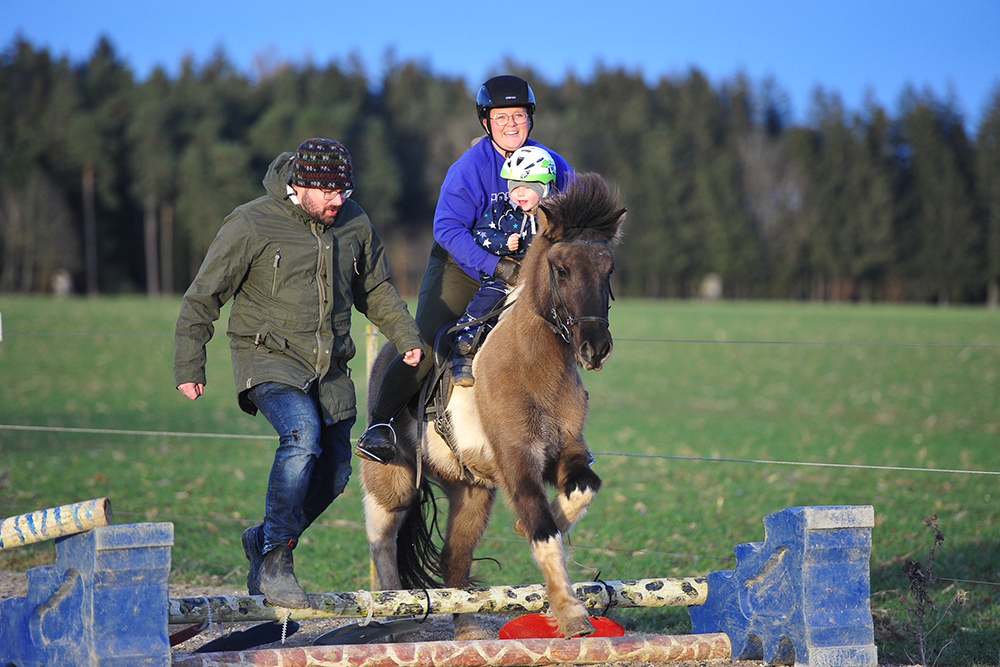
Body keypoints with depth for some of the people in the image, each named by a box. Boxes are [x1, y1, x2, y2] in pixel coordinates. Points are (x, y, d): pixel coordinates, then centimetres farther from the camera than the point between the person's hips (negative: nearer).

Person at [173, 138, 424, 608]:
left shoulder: (355, 225, 4)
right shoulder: (251, 225, -11)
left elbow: (376, 291, 19)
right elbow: (203, 297, -6)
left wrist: (406, 337, 7)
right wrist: (188, 366, -9)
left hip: (330, 367, 6)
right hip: (269, 358, -6)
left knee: (333, 473, 6)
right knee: (303, 434, -30)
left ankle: (265, 538, 32)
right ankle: (275, 563, -22)